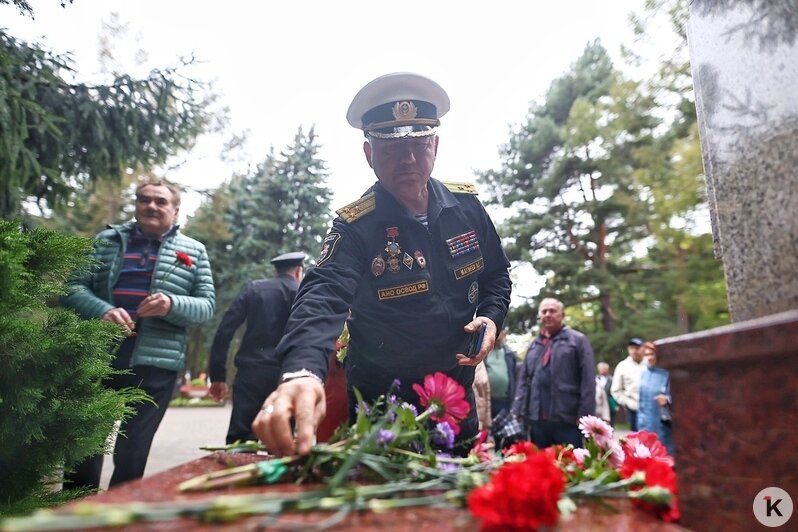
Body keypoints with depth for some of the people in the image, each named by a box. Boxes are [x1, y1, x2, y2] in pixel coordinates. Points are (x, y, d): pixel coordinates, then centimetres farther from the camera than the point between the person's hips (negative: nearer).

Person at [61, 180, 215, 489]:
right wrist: (102, 310, -16)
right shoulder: (107, 240, 11)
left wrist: (172, 305, -18)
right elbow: (73, 286, 5)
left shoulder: (194, 252, 7)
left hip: (156, 363, -1)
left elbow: (207, 305, 3)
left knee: (133, 454, 9)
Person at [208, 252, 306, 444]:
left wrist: (218, 375, 5)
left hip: (250, 374, 1)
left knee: (238, 441, 3)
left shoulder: (253, 288, 9)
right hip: (284, 377, -1)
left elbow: (225, 330, 2)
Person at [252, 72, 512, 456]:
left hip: (457, 394, 4)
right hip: (382, 402, -3)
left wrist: (492, 317, -12)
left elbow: (496, 274, 7)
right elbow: (324, 296, -38)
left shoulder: (467, 205, -7)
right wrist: (302, 371, -57)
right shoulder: (354, 226, -21)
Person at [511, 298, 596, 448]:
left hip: (567, 420, -5)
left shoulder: (578, 340, 1)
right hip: (537, 420, 5)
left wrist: (585, 415, -13)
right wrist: (517, 411, 6)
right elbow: (523, 380, 15)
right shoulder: (534, 344, 17)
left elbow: (588, 381, -6)